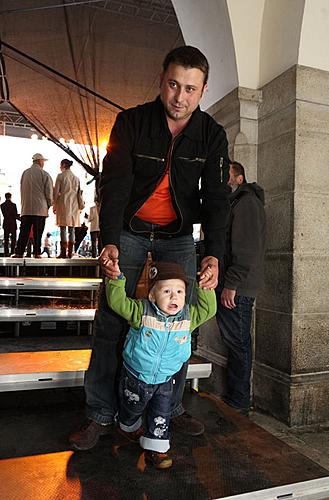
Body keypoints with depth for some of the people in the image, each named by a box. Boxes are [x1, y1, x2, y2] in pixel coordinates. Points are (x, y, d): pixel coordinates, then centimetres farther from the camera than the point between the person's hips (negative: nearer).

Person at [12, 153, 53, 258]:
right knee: (38, 232, 1)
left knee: (24, 231, 5)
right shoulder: (44, 174, -5)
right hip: (40, 207, -4)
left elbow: (22, 189, 13)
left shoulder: (25, 173, 9)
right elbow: (49, 192, -5)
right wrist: (49, 205, 8)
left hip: (26, 207, 4)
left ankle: (19, 252, 3)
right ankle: (37, 253, 2)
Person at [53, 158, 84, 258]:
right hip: (74, 205, 4)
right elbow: (79, 193, 13)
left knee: (63, 229, -5)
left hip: (63, 204, -4)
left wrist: (54, 205, 4)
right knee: (71, 229, 4)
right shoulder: (76, 178, 13)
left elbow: (56, 192, -3)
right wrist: (81, 206, 16)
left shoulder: (60, 176, -1)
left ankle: (63, 252, -9)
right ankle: (70, 252, 2)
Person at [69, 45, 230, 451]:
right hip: (129, 231, -1)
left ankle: (172, 407, 18)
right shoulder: (132, 122, -11)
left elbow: (217, 198, -14)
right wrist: (108, 242, -33)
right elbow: (113, 184, -18)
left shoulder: (212, 135, -6)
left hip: (179, 235, 2)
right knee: (111, 322, -5)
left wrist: (214, 254, -29)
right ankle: (101, 415, 7)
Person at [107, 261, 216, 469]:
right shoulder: (141, 311, -22)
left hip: (164, 381, 2)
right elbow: (117, 302, -23)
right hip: (135, 378, -1)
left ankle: (155, 449, 29)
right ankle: (129, 427, 56)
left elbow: (208, 309, -7)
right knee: (132, 409, 24)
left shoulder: (188, 316, -12)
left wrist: (206, 287, -17)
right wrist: (116, 279, -33)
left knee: (161, 416, 8)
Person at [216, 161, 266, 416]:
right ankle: (236, 398, 24)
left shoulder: (247, 202, -8)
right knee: (237, 343, 14)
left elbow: (247, 249, -18)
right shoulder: (235, 203, 23)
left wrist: (231, 284, -21)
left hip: (237, 289, -10)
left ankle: (239, 402, 10)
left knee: (237, 344, -2)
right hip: (232, 287, 10)